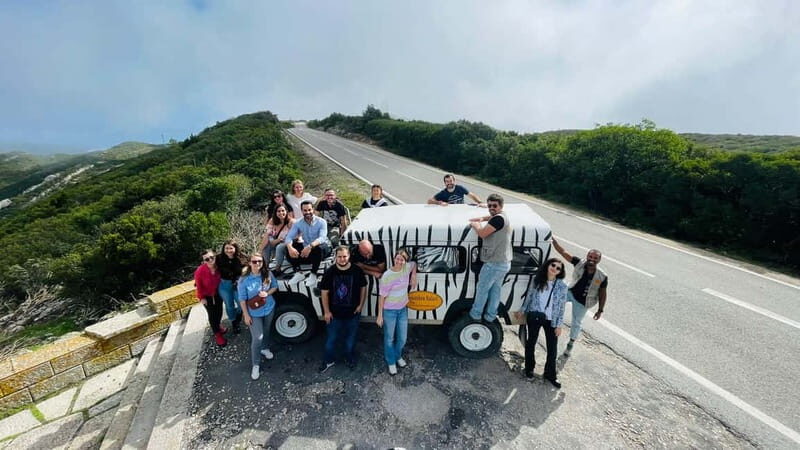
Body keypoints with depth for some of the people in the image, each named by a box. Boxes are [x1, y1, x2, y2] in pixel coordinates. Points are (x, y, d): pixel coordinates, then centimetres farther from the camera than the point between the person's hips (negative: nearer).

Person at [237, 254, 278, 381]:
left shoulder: (268, 274, -13)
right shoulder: (244, 279, -20)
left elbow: (275, 286, 2)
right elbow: (242, 298, -12)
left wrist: (267, 293, -19)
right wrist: (246, 315, -12)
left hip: (269, 309, 3)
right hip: (254, 313, -3)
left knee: (266, 331, 23)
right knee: (257, 337, -5)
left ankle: (265, 348, 51)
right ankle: (256, 364, 13)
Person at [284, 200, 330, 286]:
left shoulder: (321, 222, -14)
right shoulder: (298, 223, -2)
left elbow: (322, 238, -29)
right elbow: (289, 237, -12)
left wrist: (310, 246, -48)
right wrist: (290, 247, -36)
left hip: (321, 248, -4)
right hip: (305, 249, 4)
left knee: (318, 248, -38)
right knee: (289, 248, -16)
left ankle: (313, 275, -19)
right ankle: (298, 273, -6)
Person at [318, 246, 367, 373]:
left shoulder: (357, 271, -13)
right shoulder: (330, 272, -13)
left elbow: (363, 288, 1)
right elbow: (324, 292, -6)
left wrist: (360, 305, -3)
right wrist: (326, 311, -6)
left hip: (352, 313, 0)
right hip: (334, 313, 0)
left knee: (350, 338, 18)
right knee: (331, 338, 15)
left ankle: (350, 358, 42)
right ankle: (328, 361, 38)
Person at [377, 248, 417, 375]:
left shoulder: (407, 268, -9)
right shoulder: (387, 276, -22)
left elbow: (414, 264, 16)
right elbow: (382, 296, -16)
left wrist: (414, 277, 5)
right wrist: (380, 315, -13)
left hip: (403, 309, 4)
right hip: (389, 311, -4)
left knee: (402, 338, 18)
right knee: (389, 338, 13)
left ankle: (398, 357, 46)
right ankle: (391, 363, 36)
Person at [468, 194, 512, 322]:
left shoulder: (499, 218, -20)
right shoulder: (502, 217, 11)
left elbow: (482, 233, -23)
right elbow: (492, 216, 34)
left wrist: (475, 224, -4)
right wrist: (481, 218, 15)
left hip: (494, 263, -9)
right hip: (504, 263, 9)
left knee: (482, 289, 6)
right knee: (496, 289, 17)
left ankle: (475, 314, 21)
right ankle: (490, 316, 29)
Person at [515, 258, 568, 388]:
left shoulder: (562, 286, -7)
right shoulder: (536, 279, -6)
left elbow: (561, 307, -3)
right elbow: (528, 297, 5)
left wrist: (559, 325, -4)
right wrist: (522, 311, 10)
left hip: (551, 320, 0)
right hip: (534, 316, 0)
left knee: (552, 348, 7)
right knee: (531, 342, 13)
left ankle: (550, 375, 29)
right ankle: (529, 368, 35)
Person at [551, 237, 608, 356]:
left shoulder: (602, 277, -20)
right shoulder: (579, 263, -18)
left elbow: (602, 294, -8)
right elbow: (562, 252, -23)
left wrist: (600, 310, -4)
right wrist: (552, 239, -33)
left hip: (582, 302, -1)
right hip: (570, 292, 1)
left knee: (576, 323, 14)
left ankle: (571, 343, 39)